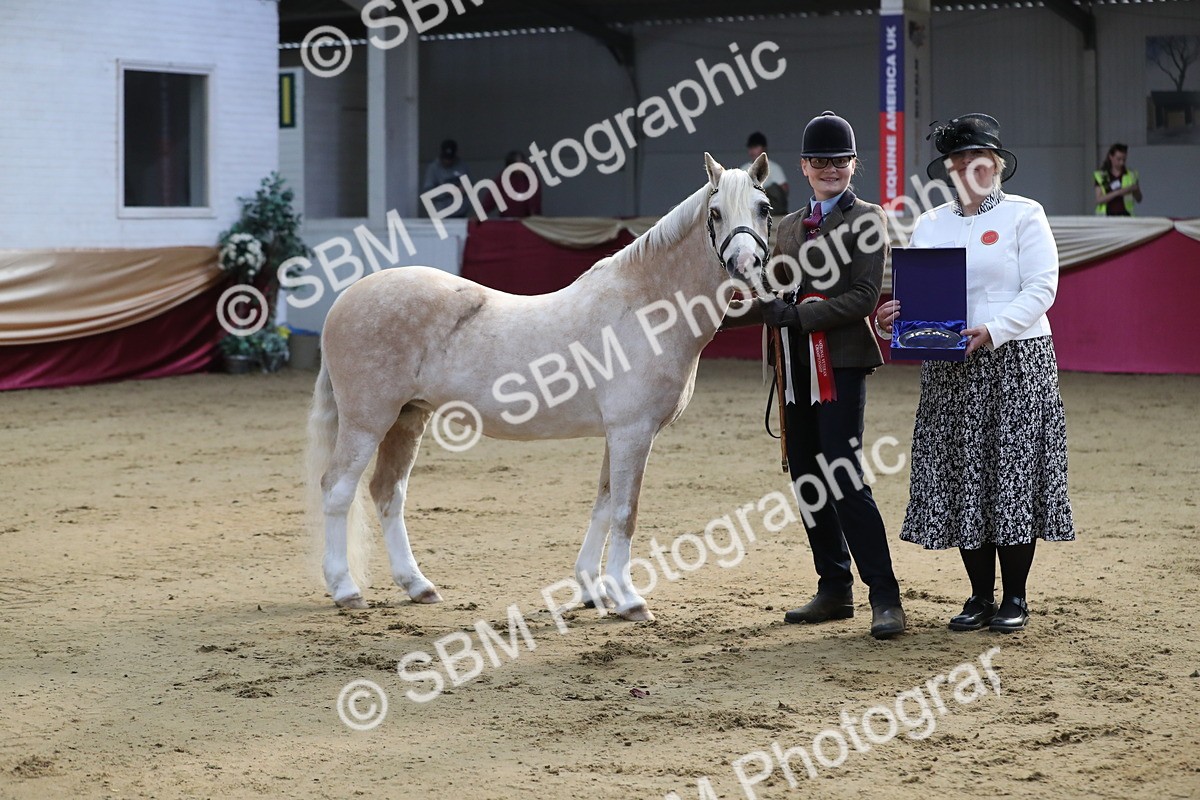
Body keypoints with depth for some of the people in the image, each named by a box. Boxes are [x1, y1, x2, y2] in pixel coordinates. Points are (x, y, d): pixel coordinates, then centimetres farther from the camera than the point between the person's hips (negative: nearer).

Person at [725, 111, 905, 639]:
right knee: (805, 478, 9)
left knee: (842, 476, -13)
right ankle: (834, 590, 19)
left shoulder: (866, 218, -3)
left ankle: (885, 598, -10)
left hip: (841, 362, -7)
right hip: (796, 365, 7)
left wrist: (799, 315, -20)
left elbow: (863, 298, -12)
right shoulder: (790, 226, 18)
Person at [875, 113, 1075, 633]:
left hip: (1015, 361, -4)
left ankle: (1015, 599, 7)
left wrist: (992, 329, -22)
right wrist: (894, 314, -10)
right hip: (948, 371, 4)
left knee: (1013, 472, -3)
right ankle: (980, 597, 15)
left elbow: (1041, 290, -8)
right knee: (961, 479, 4)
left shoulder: (1024, 216, 0)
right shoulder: (930, 225, 13)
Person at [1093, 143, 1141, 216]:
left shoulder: (1131, 175, 8)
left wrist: (1135, 190, -12)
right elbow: (1099, 200, -6)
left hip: (1124, 216, 0)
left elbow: (1139, 199, 11)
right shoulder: (1100, 176, 4)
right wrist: (1118, 192, -18)